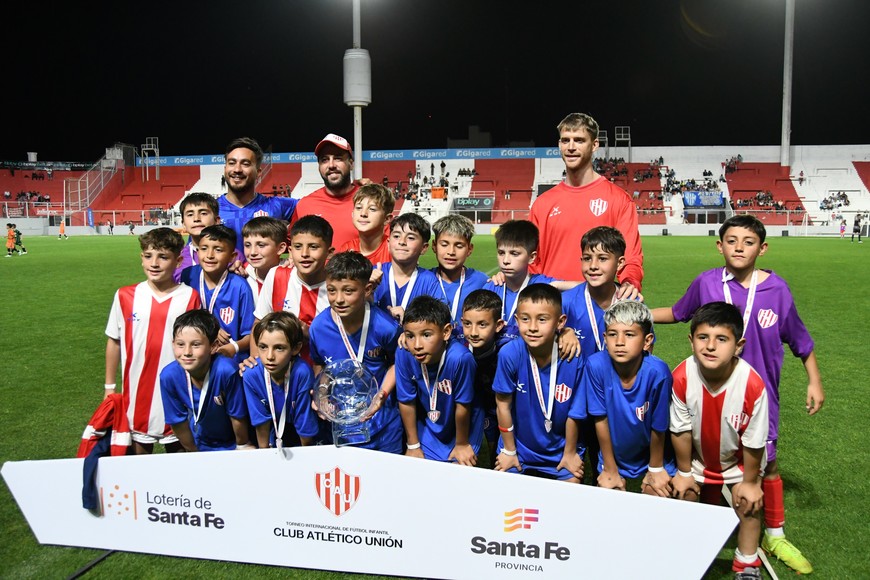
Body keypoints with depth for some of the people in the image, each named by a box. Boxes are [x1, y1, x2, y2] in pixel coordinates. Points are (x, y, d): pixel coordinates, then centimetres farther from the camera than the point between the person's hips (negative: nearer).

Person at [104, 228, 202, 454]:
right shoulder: (125, 297, -2)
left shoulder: (189, 297, -8)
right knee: (140, 450, 15)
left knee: (178, 449, 12)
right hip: (136, 391, 2)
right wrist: (109, 386, 10)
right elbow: (114, 342, 7)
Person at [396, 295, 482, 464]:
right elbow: (406, 401, -11)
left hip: (463, 428, -2)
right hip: (428, 427, 3)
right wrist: (413, 446, 0)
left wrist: (462, 444, -6)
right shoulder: (403, 354, -26)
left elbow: (462, 406, -21)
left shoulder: (460, 358, -36)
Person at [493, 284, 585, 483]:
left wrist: (570, 453, 1)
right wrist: (508, 450, -1)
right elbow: (503, 403, -12)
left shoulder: (573, 360, -25)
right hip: (519, 448, 0)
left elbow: (575, 412, -11)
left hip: (560, 450, 0)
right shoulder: (509, 354, -25)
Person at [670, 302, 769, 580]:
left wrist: (750, 481, -7)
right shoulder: (682, 377, -33)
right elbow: (681, 430, -17)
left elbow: (753, 441, -20)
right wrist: (684, 472, -4)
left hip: (739, 459, -1)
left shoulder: (752, 384, -37)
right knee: (686, 495, 10)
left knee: (748, 501, 5)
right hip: (697, 456, 1)